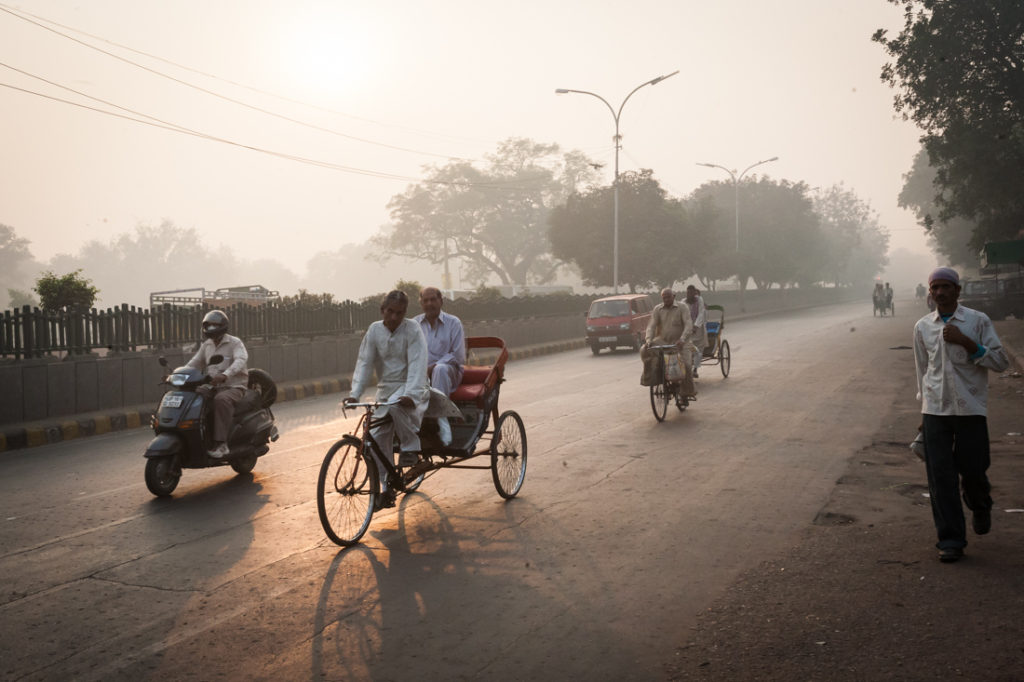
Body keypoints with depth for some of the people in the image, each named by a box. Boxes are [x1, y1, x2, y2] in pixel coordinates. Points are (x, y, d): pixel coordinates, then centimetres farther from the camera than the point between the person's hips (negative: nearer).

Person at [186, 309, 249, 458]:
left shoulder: (234, 343, -5)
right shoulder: (206, 345, 16)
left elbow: (241, 360, -23)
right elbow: (195, 363, 15)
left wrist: (225, 375, -42)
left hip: (233, 387, -7)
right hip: (213, 388, 7)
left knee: (221, 400, -37)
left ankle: (221, 443, -39)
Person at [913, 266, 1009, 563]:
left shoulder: (978, 321, -2)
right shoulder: (922, 327, 7)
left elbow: (1001, 361, -6)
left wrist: (966, 342, -17)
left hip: (970, 408, -2)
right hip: (935, 411, 2)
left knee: (972, 470, 4)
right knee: (940, 476, -2)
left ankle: (980, 508, 39)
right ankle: (950, 540, 8)